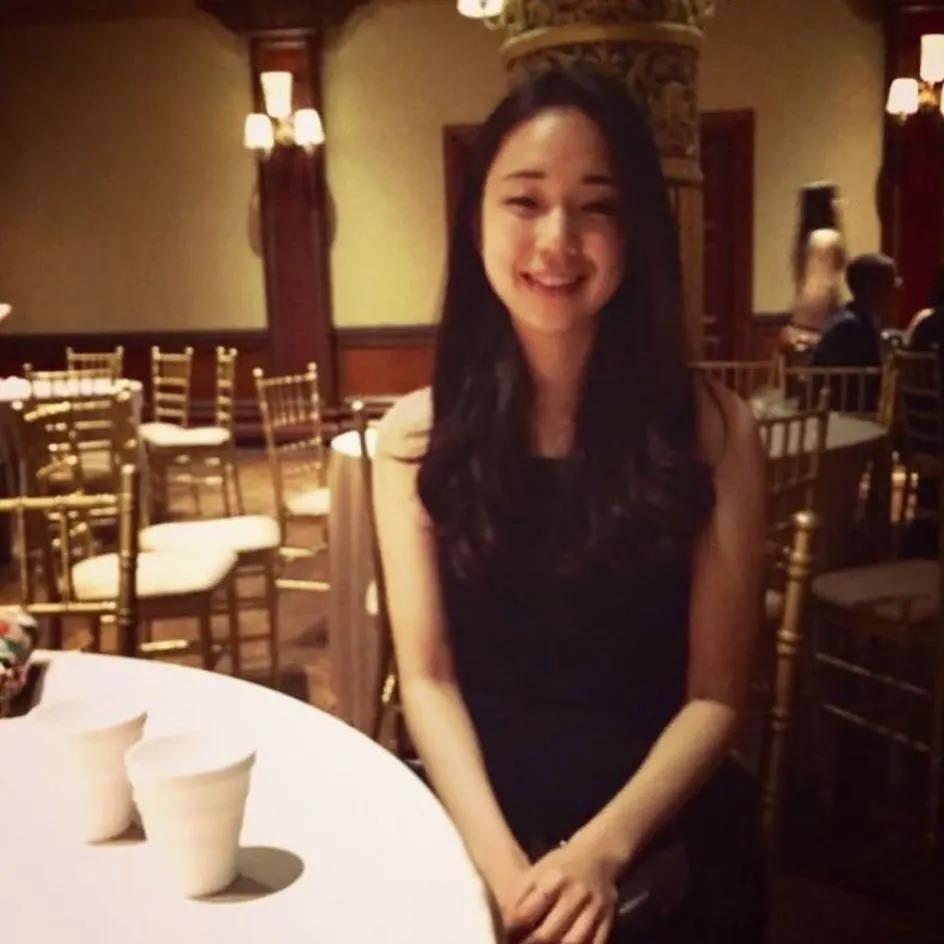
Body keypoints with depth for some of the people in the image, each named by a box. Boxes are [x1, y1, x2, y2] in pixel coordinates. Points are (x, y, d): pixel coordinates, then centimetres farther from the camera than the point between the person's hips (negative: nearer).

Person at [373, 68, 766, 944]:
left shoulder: (712, 429, -4)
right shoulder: (417, 436, -1)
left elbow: (715, 695, -5)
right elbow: (427, 676, -3)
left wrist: (602, 848, -18)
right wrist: (500, 861, -16)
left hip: (661, 842, 0)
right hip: (472, 830, 1)